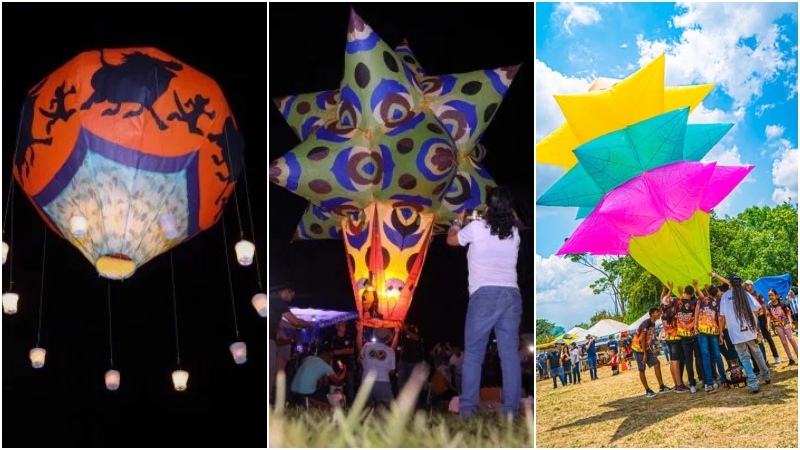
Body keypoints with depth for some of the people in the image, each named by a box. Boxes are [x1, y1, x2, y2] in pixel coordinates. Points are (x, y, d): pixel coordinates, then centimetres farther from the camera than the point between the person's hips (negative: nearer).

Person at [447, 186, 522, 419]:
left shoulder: (477, 227, 0)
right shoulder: (514, 232, 11)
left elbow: (451, 240, 18)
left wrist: (459, 220, 34)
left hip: (485, 295, -4)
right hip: (511, 295, 4)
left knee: (473, 352, 3)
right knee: (510, 353, 3)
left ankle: (468, 407, 0)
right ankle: (511, 408, 1)